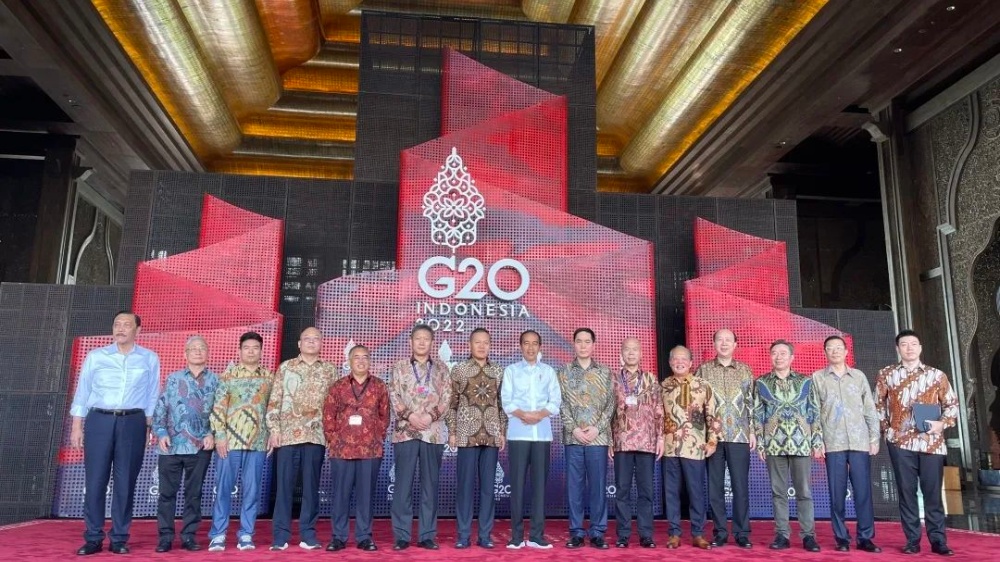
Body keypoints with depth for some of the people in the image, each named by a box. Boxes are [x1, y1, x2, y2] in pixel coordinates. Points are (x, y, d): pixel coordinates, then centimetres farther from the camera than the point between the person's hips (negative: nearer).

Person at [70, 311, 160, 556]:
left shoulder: (150, 359, 7)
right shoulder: (95, 356, 8)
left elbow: (152, 396, 8)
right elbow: (82, 392, 8)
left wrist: (148, 427, 3)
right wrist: (77, 427, 4)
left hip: (132, 423, 0)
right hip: (99, 421, 0)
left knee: (125, 483, 3)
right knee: (95, 480, 0)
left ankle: (119, 538, 11)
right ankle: (93, 538, 10)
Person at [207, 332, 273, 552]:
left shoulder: (268, 377, 9)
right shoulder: (228, 375, 2)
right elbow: (218, 407, -2)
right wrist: (220, 435, -9)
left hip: (258, 442, 2)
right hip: (230, 440, -2)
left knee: (252, 490, 5)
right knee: (224, 488, 3)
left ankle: (246, 535, 13)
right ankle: (218, 534, 12)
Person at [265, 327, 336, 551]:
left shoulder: (330, 370, 9)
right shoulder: (285, 368, 7)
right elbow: (274, 400, 4)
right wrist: (273, 429, -4)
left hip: (316, 435, 1)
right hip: (287, 434, -1)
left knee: (311, 486, 6)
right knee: (284, 485, 1)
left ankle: (308, 535, 14)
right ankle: (280, 535, 8)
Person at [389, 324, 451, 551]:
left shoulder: (441, 368, 10)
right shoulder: (399, 367, 8)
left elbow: (446, 397, 3)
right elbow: (394, 396, 0)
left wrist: (431, 415, -12)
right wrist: (410, 415, -14)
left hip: (433, 432, 1)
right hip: (405, 431, -1)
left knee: (430, 484, 5)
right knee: (403, 484, 1)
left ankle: (428, 535, 12)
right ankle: (401, 535, 8)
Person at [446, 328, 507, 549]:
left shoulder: (498, 372, 9)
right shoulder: (459, 370, 2)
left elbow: (502, 405, 10)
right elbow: (451, 403, 1)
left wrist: (503, 432, 5)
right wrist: (452, 432, -5)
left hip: (492, 436, 2)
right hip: (467, 435, -2)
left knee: (488, 486, 6)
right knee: (465, 485, 2)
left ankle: (485, 535, 14)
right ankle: (463, 535, 11)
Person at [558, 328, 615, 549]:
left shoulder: (605, 372, 7)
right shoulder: (564, 372, 6)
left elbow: (610, 404, 3)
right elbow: (562, 404, 1)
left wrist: (597, 428, -9)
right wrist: (574, 429, -10)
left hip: (598, 437, 0)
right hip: (573, 437, 0)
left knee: (598, 486, 3)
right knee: (574, 486, 4)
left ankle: (597, 533, 12)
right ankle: (576, 532, 12)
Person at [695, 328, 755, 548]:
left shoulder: (744, 370, 9)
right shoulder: (703, 370, 5)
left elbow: (751, 403, 9)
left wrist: (752, 431, 3)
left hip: (739, 435, 0)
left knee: (741, 485, 2)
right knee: (715, 486, 4)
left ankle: (742, 533, 11)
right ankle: (720, 532, 13)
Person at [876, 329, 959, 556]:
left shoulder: (936, 375, 6)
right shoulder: (886, 375, 6)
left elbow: (952, 403, 9)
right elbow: (878, 405, 13)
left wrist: (942, 423, -7)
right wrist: (885, 429, 6)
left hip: (931, 441, 0)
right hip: (900, 442, 0)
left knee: (933, 491, 2)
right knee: (906, 491, 3)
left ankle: (938, 540, 11)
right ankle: (912, 540, 10)